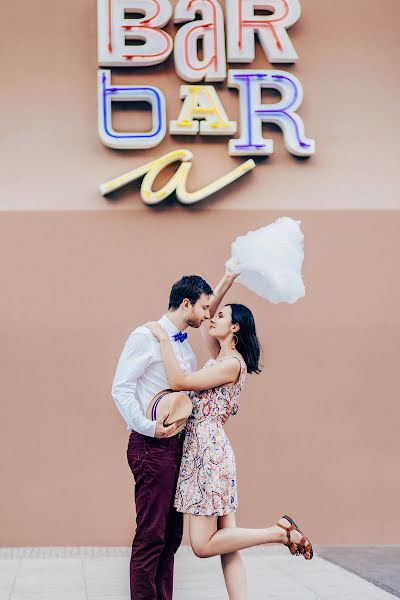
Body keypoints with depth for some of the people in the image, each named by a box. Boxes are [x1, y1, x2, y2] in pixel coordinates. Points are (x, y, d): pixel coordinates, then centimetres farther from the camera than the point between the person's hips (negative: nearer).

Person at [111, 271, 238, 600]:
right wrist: (147, 426, -22)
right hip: (152, 446, -9)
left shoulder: (186, 348, 19)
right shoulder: (146, 336, -7)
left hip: (177, 445, 9)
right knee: (151, 535, -9)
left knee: (172, 534, 10)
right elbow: (121, 388, -13)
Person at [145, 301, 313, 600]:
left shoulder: (232, 363, -13)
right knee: (225, 540, 4)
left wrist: (163, 337, -13)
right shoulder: (220, 357, 13)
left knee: (203, 545, -8)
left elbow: (179, 381, -18)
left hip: (209, 450, -9)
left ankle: (281, 532, -4)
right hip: (203, 448, 9)